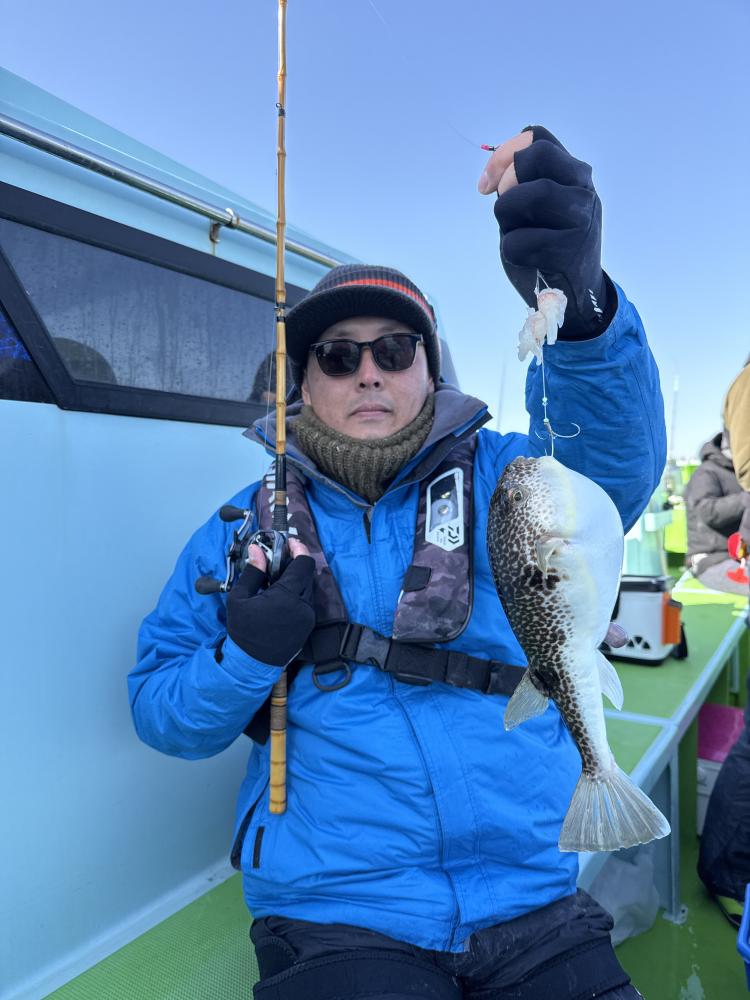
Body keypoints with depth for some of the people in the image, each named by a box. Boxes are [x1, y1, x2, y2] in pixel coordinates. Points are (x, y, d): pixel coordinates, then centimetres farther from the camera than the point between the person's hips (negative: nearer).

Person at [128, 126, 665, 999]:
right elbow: (160, 716, 4)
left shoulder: (500, 479, 0)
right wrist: (245, 656, -17)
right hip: (334, 919, 0)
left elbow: (616, 451, -21)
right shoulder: (244, 529, 2)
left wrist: (580, 302, -40)